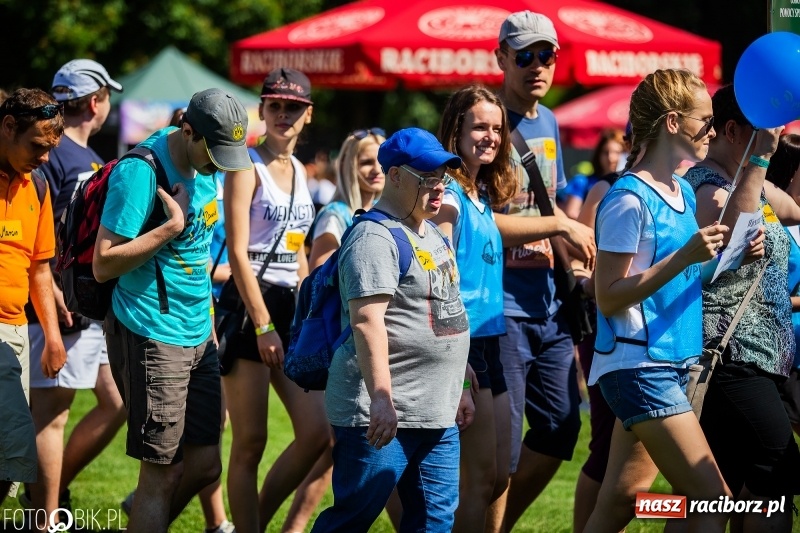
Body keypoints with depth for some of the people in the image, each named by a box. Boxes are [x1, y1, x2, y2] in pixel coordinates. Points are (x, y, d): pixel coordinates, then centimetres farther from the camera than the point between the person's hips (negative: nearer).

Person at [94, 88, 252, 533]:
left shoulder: (205, 166, 7)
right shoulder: (140, 171, -18)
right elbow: (104, 265, -20)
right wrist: (173, 226, -24)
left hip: (198, 337, 8)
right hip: (153, 339, -8)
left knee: (205, 464, 10)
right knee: (163, 472, -5)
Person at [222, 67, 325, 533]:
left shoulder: (299, 171, 16)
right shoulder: (248, 166, -7)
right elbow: (237, 252, -14)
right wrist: (262, 325, -19)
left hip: (292, 306, 7)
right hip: (250, 304, -7)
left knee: (317, 433, 1)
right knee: (250, 443, -4)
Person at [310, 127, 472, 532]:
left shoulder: (433, 234, 18)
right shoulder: (375, 237, -13)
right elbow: (367, 320, -22)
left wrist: (459, 389, 25)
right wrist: (381, 399, -29)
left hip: (437, 415, 9)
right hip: (383, 412, -9)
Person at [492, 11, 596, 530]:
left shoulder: (548, 122, 13)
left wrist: (577, 260, 7)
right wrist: (561, 226, -17)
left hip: (549, 306, 8)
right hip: (502, 308, -8)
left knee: (560, 429, 11)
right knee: (499, 449, -7)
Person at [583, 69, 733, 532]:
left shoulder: (684, 192, 12)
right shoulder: (629, 200, -14)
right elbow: (608, 298, -16)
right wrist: (684, 257, -24)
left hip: (675, 363, 9)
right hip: (639, 366, -9)